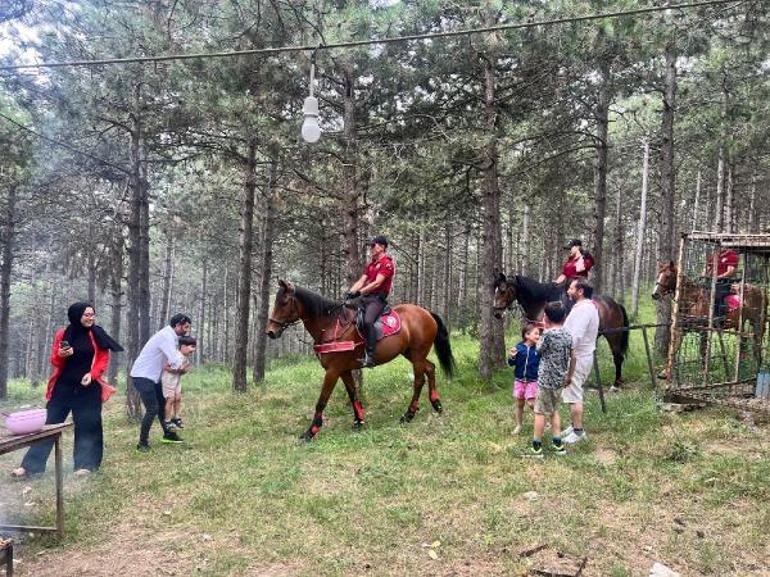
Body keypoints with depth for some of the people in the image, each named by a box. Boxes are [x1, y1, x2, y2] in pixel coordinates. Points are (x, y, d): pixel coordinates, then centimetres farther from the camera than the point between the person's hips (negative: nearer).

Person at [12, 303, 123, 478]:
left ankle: (85, 464, 9)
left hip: (88, 387, -1)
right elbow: (55, 361, 6)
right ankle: (30, 465, 9)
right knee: (50, 423, 3)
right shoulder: (62, 334, 2)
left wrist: (92, 374, -16)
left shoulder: (97, 334, -1)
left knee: (87, 425, 1)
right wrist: (60, 355, -16)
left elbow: (104, 360, 0)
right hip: (64, 386, 1)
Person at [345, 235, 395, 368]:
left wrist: (360, 292, -22)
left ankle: (370, 356, -32)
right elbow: (361, 281, 14)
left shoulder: (387, 263, -7)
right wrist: (350, 292, -2)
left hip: (378, 298, -9)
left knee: (367, 321, -31)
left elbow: (377, 283, -17)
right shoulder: (370, 264, 21)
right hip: (366, 297, 9)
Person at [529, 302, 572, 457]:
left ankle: (536, 447, 6)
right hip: (560, 379, 7)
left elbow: (539, 349, -1)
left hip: (546, 379, -7)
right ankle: (557, 443, 21)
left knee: (540, 412, 1)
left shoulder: (548, 334, -19)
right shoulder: (568, 335, 2)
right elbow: (572, 357, 11)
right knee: (554, 410, 20)